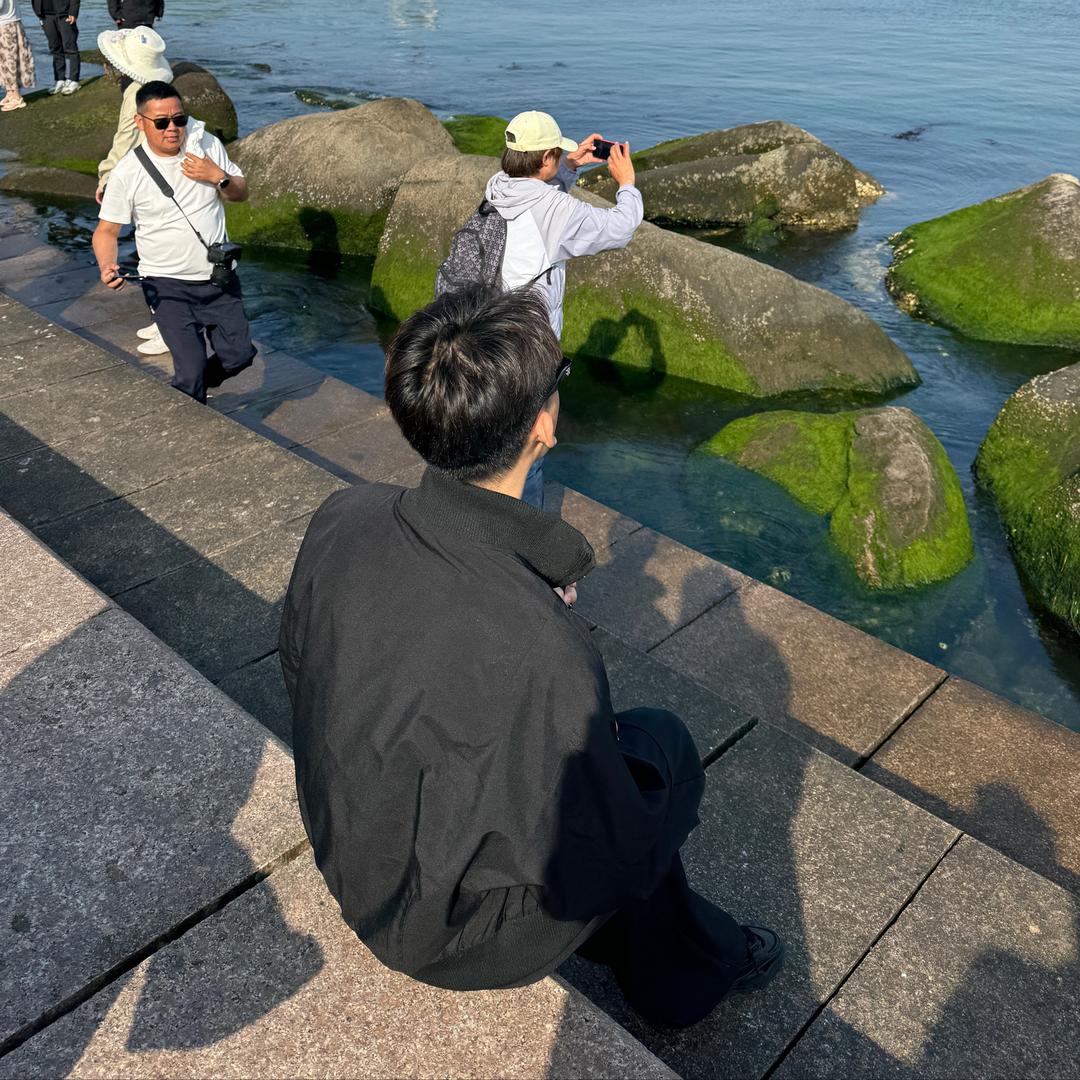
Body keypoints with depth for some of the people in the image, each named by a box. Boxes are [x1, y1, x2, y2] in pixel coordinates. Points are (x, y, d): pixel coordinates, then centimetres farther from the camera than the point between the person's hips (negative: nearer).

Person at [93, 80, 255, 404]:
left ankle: (193, 386, 39)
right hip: (168, 285, -4)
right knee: (192, 369, -13)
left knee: (239, 355, 9)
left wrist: (218, 177, -14)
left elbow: (241, 193, 8)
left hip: (219, 276, 4)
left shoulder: (207, 145, -3)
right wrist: (107, 265, -25)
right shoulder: (127, 173, -12)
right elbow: (107, 230, -5)